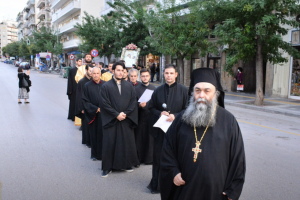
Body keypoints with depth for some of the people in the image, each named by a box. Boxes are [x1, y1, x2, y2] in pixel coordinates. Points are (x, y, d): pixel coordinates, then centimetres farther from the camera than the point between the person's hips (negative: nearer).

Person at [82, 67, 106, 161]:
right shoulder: (87, 86, 2)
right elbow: (85, 101, 0)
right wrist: (95, 109, -10)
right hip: (93, 114, 0)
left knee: (104, 134, 1)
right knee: (94, 134, 7)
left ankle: (104, 153, 13)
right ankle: (95, 154, 20)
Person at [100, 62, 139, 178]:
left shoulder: (129, 86, 7)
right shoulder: (106, 86, -1)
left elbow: (133, 101, 3)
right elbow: (105, 103, -7)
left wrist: (125, 113, -9)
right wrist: (116, 115, -12)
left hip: (126, 120, 2)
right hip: (111, 120, -2)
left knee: (127, 142, 8)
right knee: (109, 143, 2)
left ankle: (127, 164, 25)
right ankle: (107, 167, 15)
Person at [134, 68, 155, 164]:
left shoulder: (153, 88, 10)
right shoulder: (136, 89, 4)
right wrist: (139, 105, -19)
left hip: (151, 116, 2)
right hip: (141, 117, -1)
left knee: (150, 138, 4)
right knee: (140, 138, 2)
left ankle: (149, 158, 16)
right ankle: (139, 158, 15)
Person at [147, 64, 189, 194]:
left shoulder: (183, 90, -2)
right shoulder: (158, 90, 7)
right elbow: (151, 107, 12)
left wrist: (175, 116, -16)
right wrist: (159, 113, -8)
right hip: (160, 129, 2)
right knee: (158, 157, 7)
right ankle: (157, 184, 21)